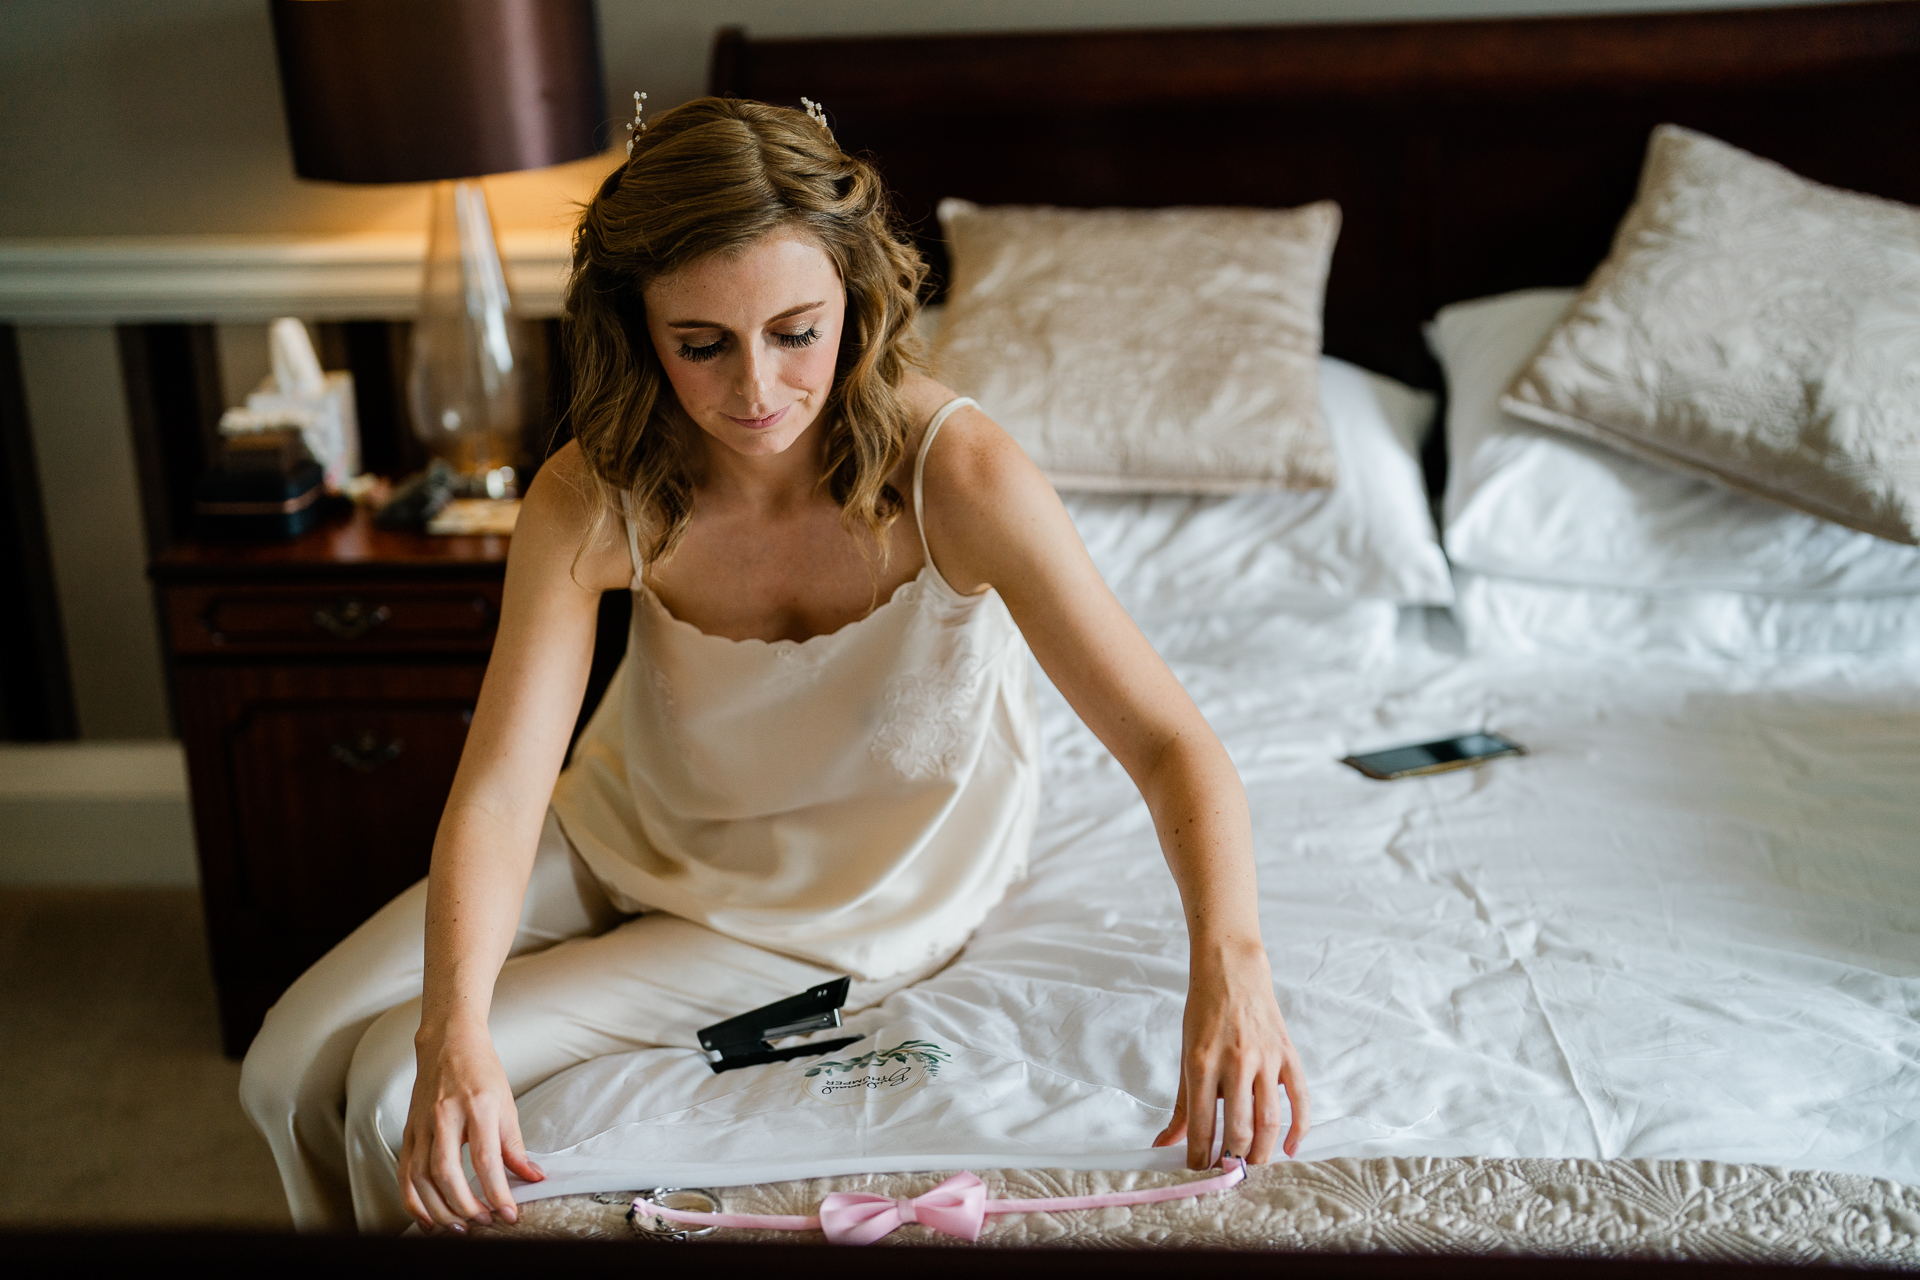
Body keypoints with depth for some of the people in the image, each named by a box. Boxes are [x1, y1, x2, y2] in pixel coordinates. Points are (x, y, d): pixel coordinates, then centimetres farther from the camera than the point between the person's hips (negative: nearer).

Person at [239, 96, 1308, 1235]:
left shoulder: (956, 476, -32)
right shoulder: (593, 500, -23)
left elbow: (1169, 741, -34)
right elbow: (501, 787, -29)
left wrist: (1229, 959, -52)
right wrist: (454, 1028, -46)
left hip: (837, 904, -3)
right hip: (633, 830, 4)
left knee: (389, 1092, -11)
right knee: (294, 1065, 2)